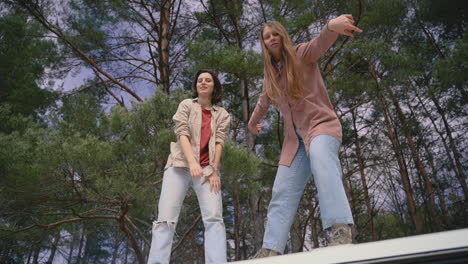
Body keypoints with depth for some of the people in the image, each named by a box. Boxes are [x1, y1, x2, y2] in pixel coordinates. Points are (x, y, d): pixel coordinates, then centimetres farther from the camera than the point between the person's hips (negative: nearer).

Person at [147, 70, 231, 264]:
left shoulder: (222, 114, 16)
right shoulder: (186, 105, 12)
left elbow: (219, 142, 4)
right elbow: (182, 134, -3)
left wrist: (214, 171, -11)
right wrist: (192, 163, -19)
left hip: (207, 169, 1)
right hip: (180, 166, -1)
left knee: (214, 218, -15)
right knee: (166, 219, -11)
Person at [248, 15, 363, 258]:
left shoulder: (301, 54, 1)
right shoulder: (270, 74, 19)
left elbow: (321, 43, -23)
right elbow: (263, 103, 38)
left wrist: (331, 26, -47)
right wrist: (252, 123, 54)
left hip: (322, 124, -6)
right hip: (294, 138, 7)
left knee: (321, 161, -39)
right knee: (282, 193, -5)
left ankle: (340, 232, -54)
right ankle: (270, 250, -9)